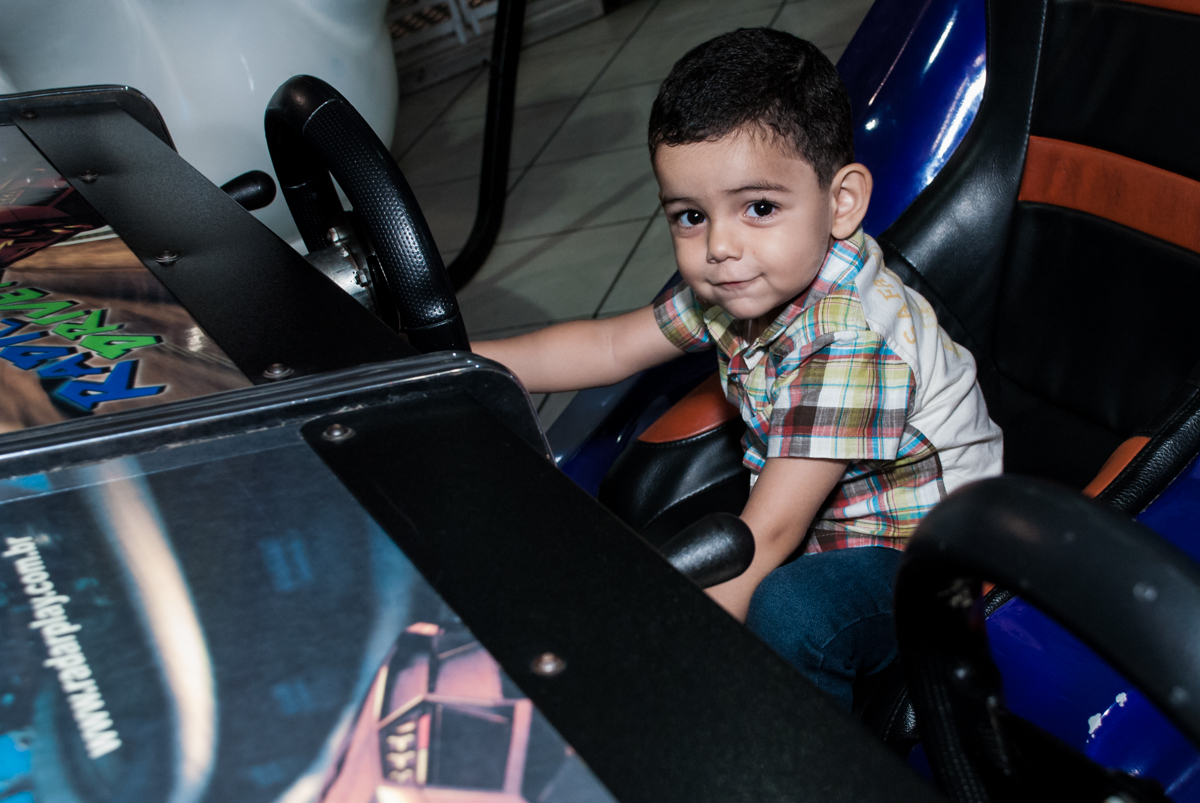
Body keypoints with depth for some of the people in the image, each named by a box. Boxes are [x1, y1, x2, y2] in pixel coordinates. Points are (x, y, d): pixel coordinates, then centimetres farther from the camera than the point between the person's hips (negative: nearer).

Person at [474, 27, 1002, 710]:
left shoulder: (850, 343, -33)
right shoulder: (733, 286, -7)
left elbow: (766, 536, -34)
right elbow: (610, 346, 6)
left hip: (922, 551, -8)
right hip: (824, 517, 9)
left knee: (786, 613, -34)